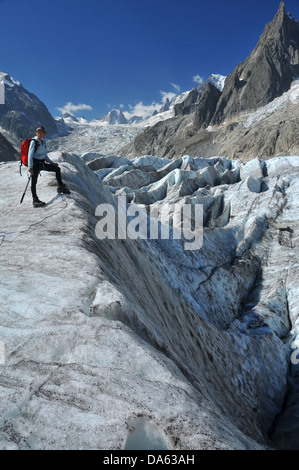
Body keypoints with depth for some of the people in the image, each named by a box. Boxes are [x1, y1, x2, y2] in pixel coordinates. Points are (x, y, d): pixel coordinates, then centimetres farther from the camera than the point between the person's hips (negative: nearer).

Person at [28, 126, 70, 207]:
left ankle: (61, 187, 14)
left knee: (57, 169, 5)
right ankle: (35, 200, -6)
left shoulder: (43, 143, 13)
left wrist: (52, 163, 10)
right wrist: (30, 167, -24)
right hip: (35, 164, -7)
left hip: (43, 163, 7)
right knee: (34, 182, -9)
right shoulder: (34, 142, -9)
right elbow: (30, 155, -15)